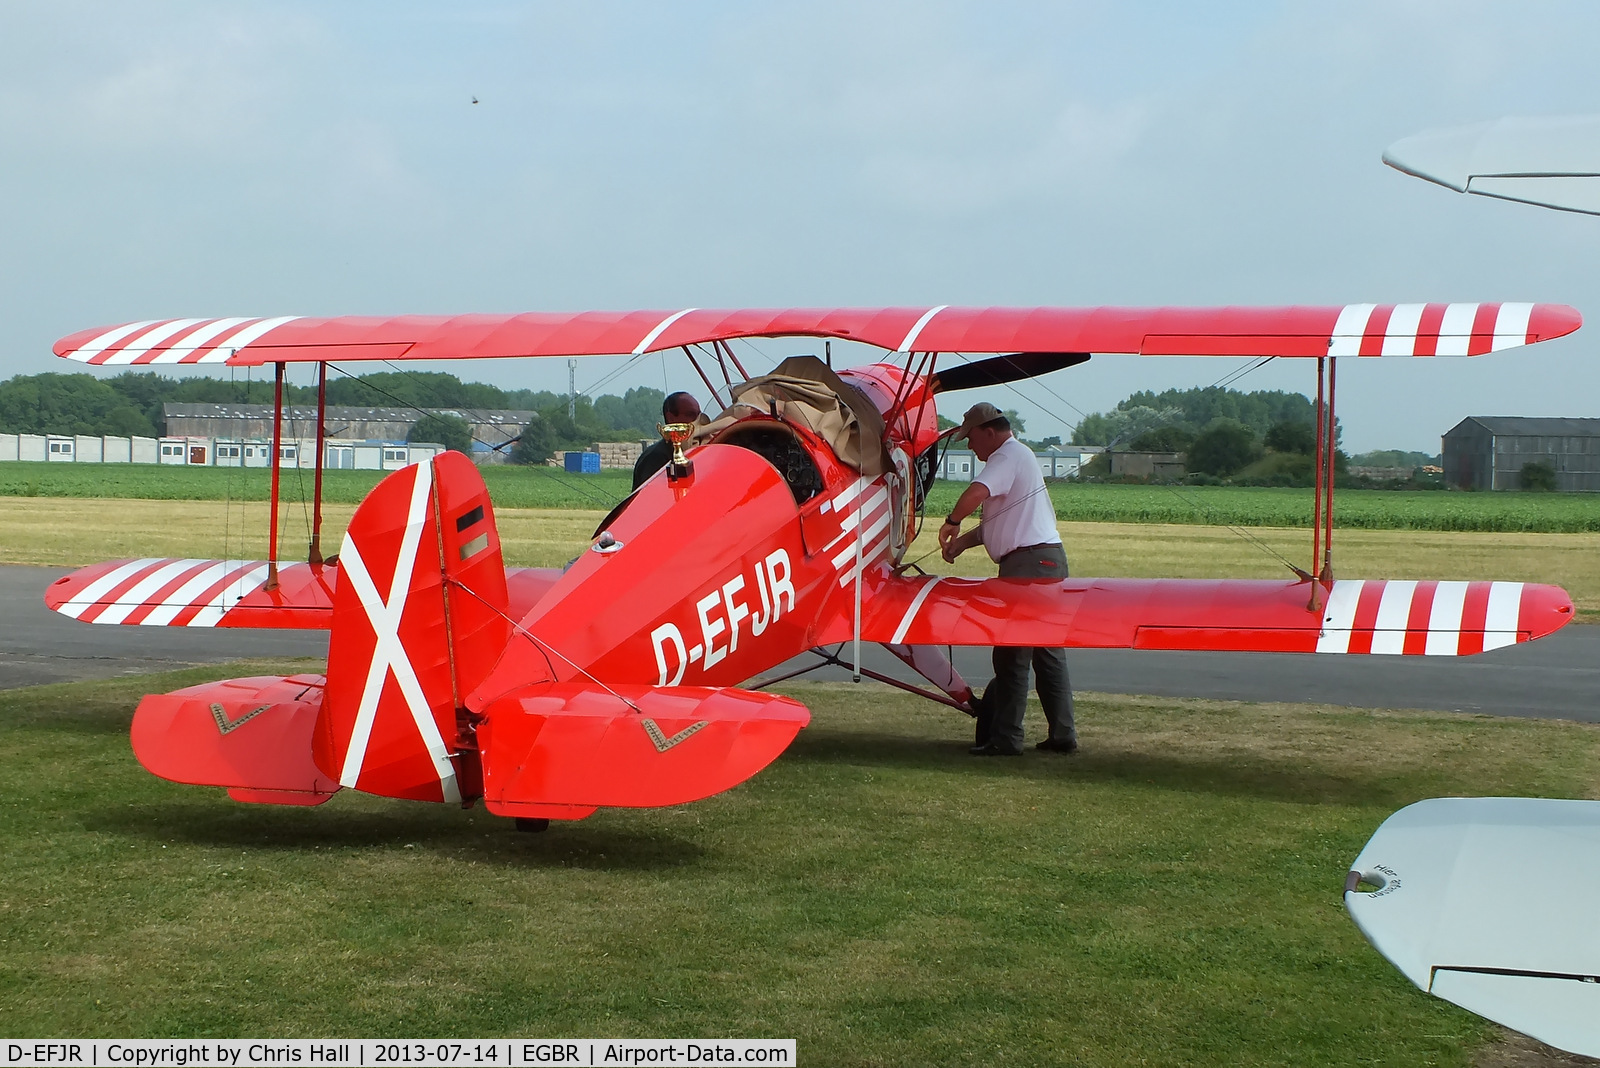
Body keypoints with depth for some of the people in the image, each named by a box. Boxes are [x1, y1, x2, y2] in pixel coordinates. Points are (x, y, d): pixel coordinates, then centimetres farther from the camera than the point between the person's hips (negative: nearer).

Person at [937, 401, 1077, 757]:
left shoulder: (1009, 455, -10)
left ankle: (1005, 738, -5)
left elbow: (977, 492, -29)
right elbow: (999, 520, 27)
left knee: (1012, 654, -7)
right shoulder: (1016, 457, 23)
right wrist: (962, 541, 17)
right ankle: (1062, 734, 15)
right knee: (1048, 653, 12)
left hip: (1029, 562, -11)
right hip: (1047, 559, 11)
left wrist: (951, 522, -13)